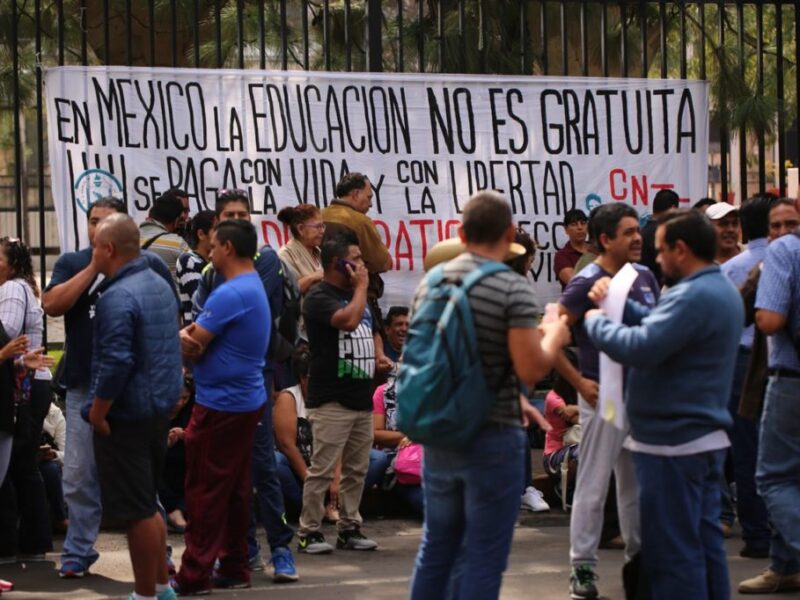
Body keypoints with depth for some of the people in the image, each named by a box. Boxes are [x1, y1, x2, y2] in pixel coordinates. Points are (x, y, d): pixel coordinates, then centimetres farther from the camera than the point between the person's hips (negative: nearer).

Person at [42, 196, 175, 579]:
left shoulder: (149, 265, 5)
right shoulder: (72, 264, 8)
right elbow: (52, 305, -8)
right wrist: (94, 267, -10)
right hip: (84, 387, 1)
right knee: (79, 476, 3)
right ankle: (78, 553, 12)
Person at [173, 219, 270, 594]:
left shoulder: (230, 294, -20)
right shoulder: (254, 287, 14)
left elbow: (190, 346, -19)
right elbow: (199, 339, 12)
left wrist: (184, 337, 2)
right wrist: (190, 335, -9)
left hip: (221, 405, -10)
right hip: (247, 399, 10)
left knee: (206, 492, -5)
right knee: (235, 489, 12)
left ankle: (195, 575, -2)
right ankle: (234, 568, 16)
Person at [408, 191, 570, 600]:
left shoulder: (429, 284, 4)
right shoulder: (512, 289, -14)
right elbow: (531, 369, -20)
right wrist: (554, 337, 3)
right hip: (493, 439, -6)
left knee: (436, 547, 16)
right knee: (482, 557, 1)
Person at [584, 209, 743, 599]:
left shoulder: (692, 296, -22)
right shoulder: (722, 290, 14)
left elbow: (640, 348, -28)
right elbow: (660, 325, 18)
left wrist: (597, 322, -12)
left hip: (673, 443, -10)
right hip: (706, 438, 10)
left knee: (672, 550, -5)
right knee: (705, 539, 15)